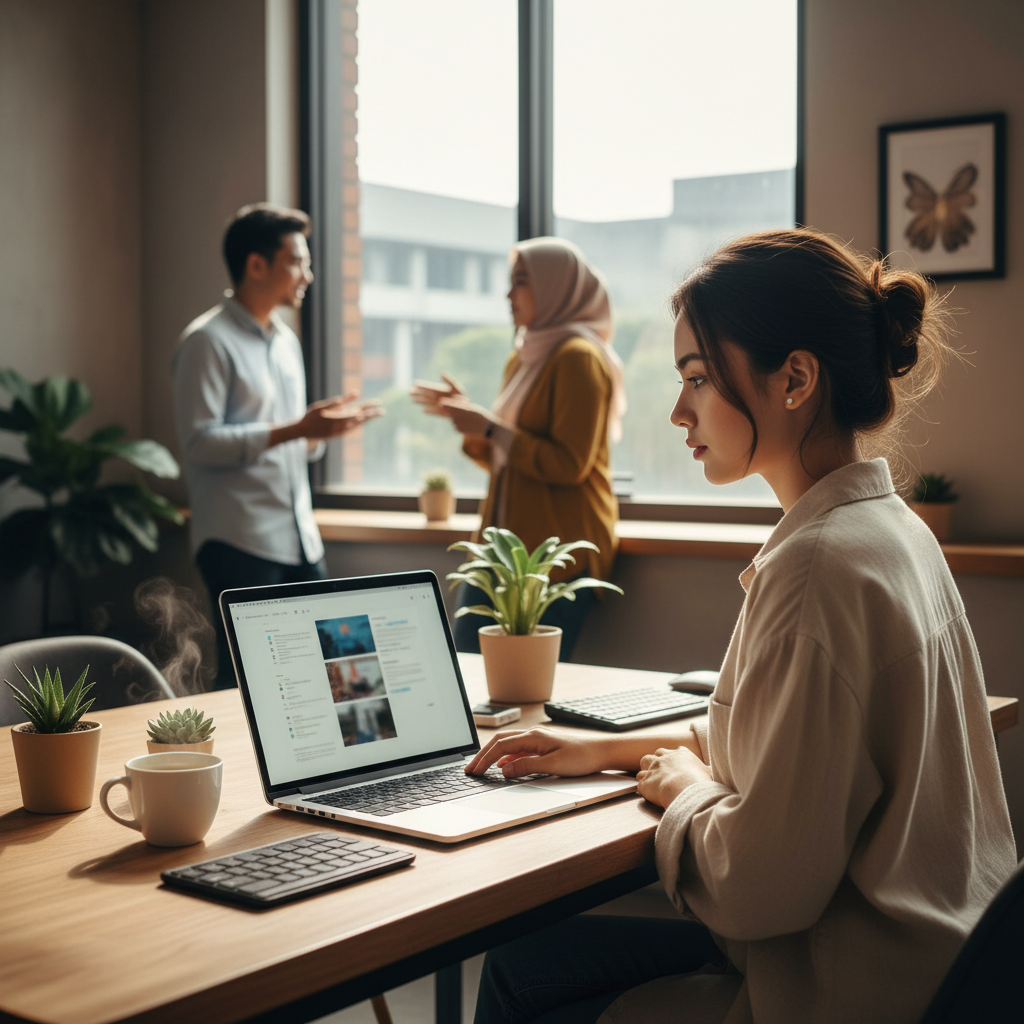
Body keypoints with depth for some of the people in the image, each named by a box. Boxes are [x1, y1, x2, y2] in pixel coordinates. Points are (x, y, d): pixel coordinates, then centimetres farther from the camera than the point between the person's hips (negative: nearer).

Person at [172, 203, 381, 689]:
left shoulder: (286, 341, 18)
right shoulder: (207, 341, -8)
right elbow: (199, 442, -18)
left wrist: (323, 428, 3)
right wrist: (293, 430, -20)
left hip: (300, 540, 8)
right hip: (240, 543, -8)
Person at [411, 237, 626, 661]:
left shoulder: (579, 357, -9)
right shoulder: (522, 359, 16)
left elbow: (569, 465, -17)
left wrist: (490, 427, -16)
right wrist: (464, 416, 9)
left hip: (559, 551, -8)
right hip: (503, 545, 8)